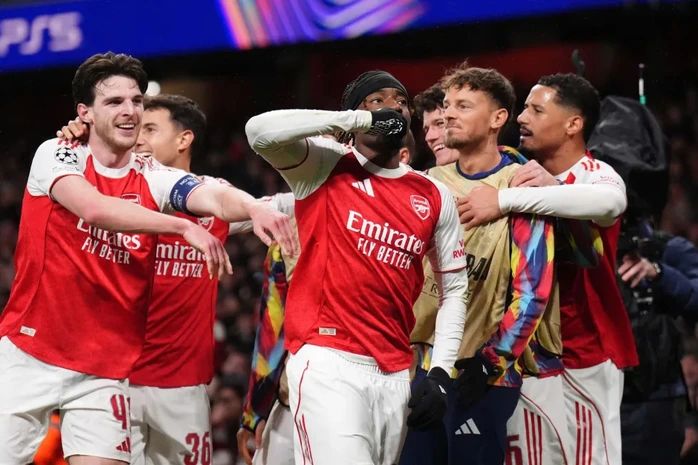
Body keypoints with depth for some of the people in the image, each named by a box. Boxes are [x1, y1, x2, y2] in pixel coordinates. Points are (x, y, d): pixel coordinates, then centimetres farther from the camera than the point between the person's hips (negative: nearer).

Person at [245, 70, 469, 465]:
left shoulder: (435, 197, 13)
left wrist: (441, 373, 6)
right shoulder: (324, 166, 2)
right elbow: (260, 131, -17)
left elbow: (455, 289, 17)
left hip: (395, 374, 5)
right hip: (328, 363, -5)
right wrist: (361, 120, -13)